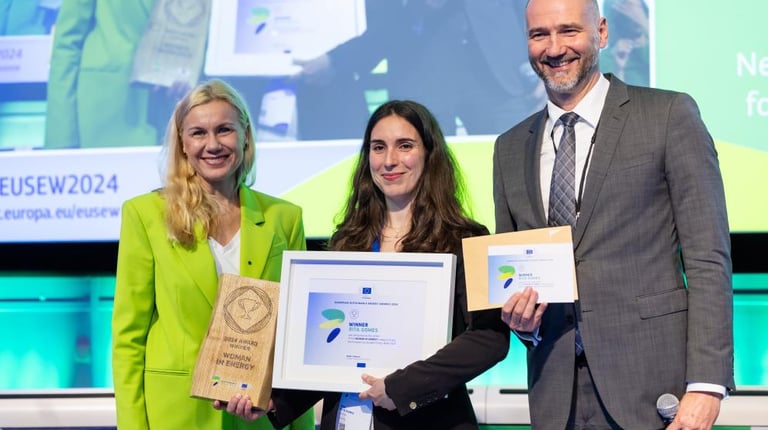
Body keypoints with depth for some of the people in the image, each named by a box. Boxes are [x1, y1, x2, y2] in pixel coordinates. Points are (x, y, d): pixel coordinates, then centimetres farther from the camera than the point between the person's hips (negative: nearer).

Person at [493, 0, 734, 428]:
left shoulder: (670, 115, -1)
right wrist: (522, 320, -1)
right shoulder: (511, 148, 13)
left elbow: (708, 260, -6)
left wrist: (706, 384, -14)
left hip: (651, 383, -4)